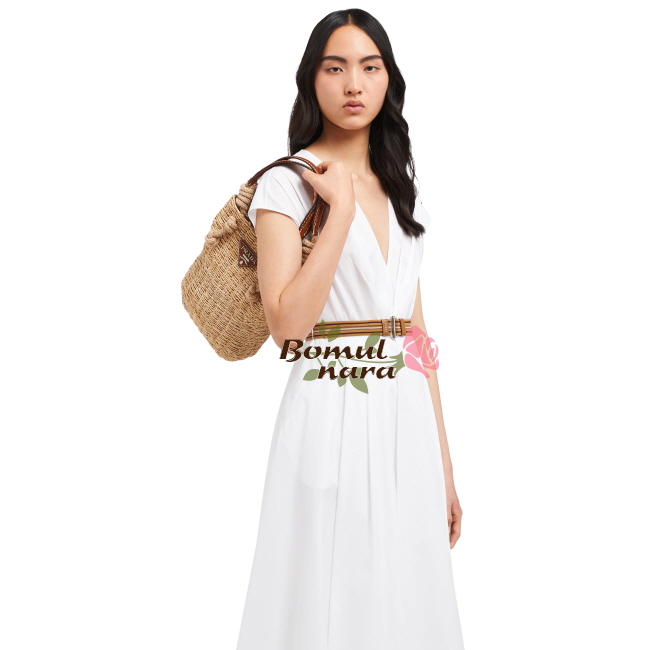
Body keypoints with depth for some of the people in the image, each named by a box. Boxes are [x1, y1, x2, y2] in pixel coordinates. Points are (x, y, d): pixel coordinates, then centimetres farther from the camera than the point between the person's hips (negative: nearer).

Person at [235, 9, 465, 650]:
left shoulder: (401, 190, 13)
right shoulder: (287, 184, -5)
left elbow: (417, 332, 13)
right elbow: (287, 323, -18)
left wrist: (443, 459, 11)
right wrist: (341, 208, -16)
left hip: (408, 423, 6)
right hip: (332, 421, -5)